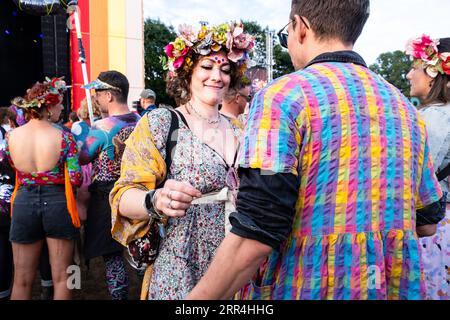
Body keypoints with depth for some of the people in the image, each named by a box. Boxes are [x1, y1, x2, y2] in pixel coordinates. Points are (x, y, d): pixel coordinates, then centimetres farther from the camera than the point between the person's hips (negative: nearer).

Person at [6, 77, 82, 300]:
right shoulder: (63, 137, -12)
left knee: (22, 280, 16)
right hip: (57, 203, -3)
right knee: (61, 277, 11)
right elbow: (75, 179, -14)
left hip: (23, 202, 3)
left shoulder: (11, 136, -2)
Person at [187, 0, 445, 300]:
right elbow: (428, 221, 10)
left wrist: (194, 299, -13)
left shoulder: (284, 95, -17)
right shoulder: (403, 106, 4)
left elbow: (255, 237, -24)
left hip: (307, 288, -6)